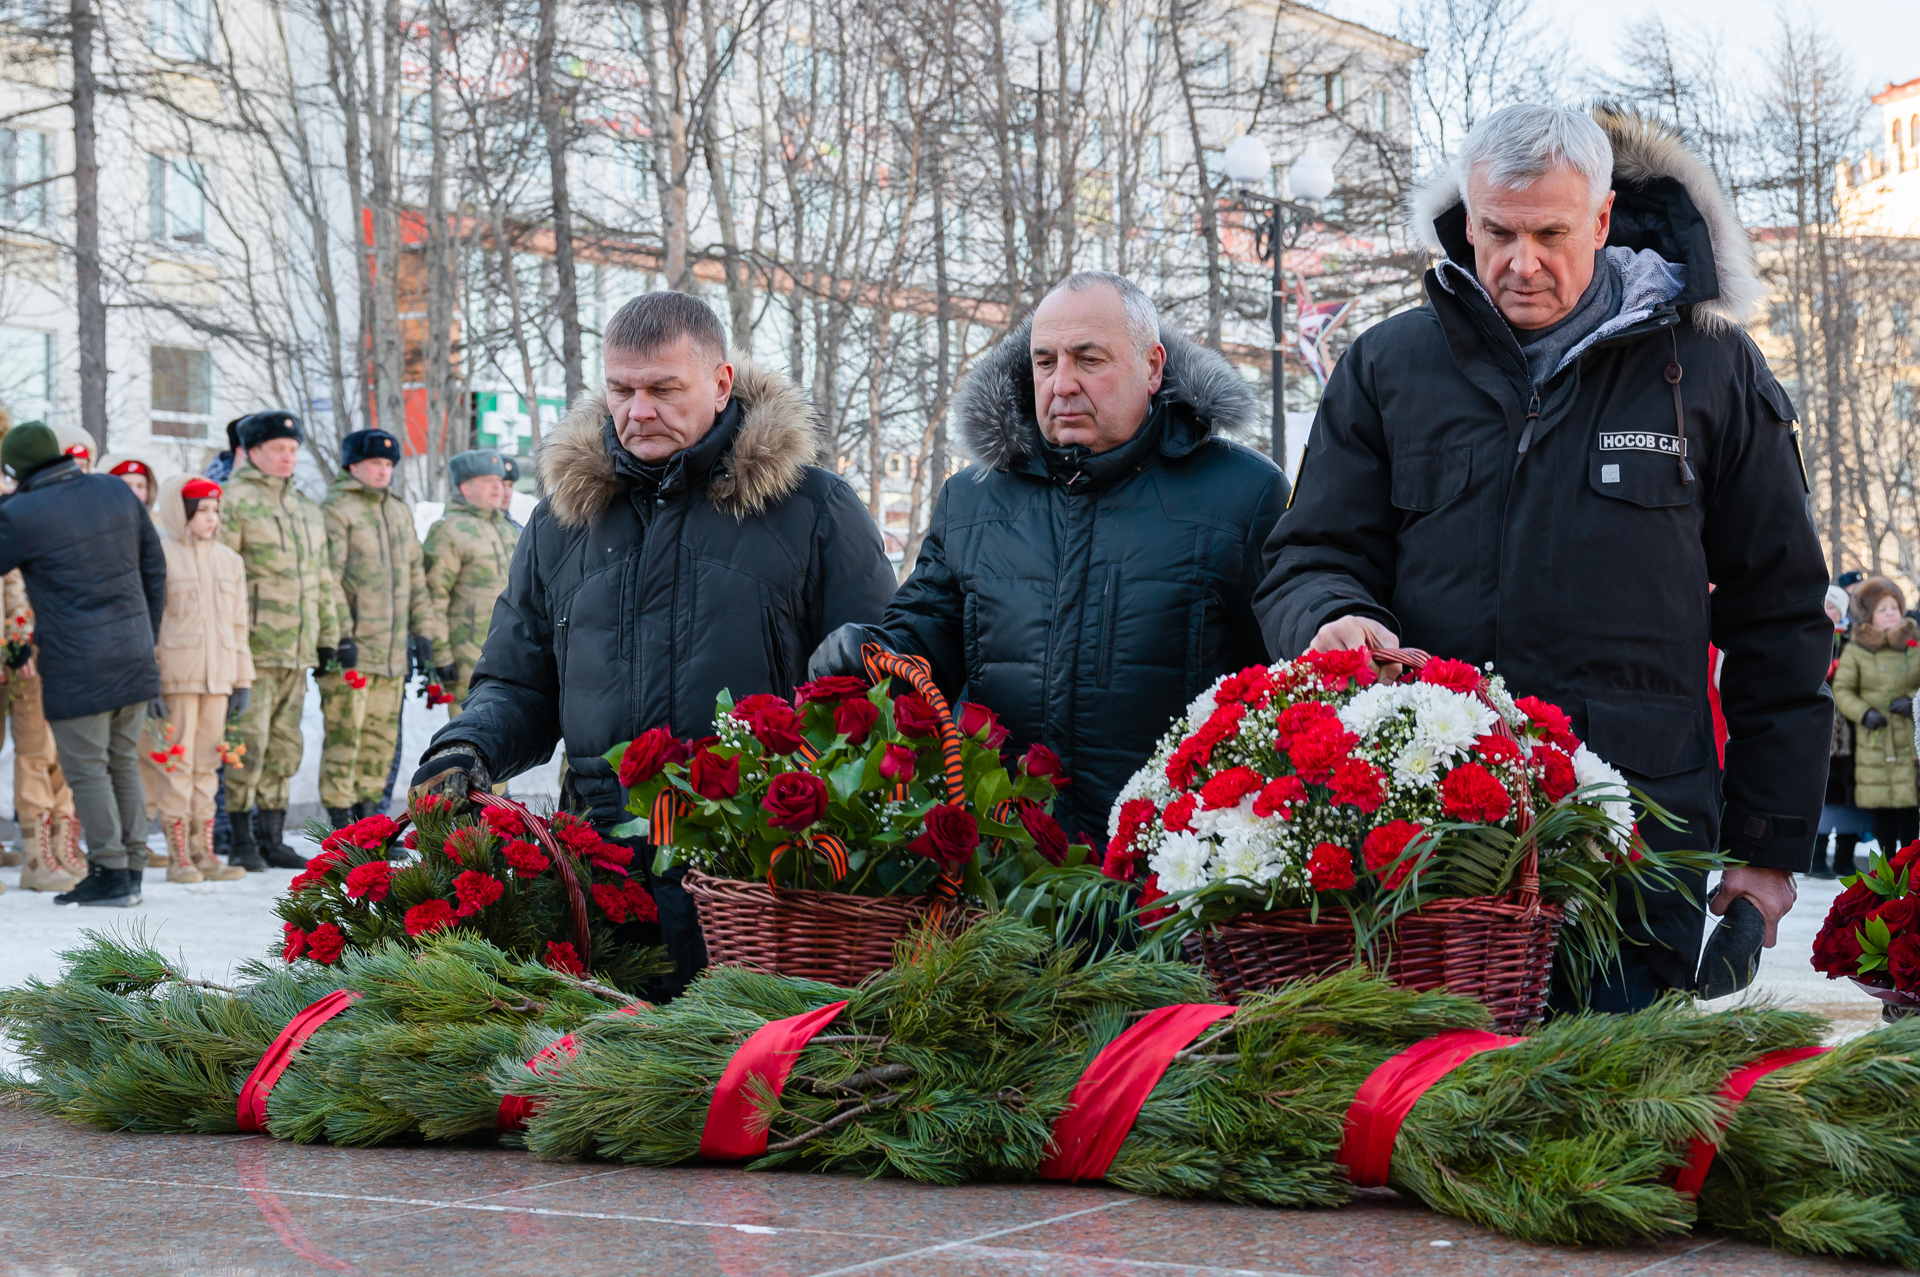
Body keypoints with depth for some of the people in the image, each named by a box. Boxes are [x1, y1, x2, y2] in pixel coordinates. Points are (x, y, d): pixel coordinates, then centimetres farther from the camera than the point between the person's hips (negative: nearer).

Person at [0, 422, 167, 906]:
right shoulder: (117, 491, 4)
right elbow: (154, 567, 10)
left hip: (77, 666, -6)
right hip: (133, 657, 6)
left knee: (86, 769, 1)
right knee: (122, 762, 14)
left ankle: (110, 872, 0)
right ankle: (132, 869, 16)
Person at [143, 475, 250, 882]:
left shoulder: (229, 561, 15)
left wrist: (242, 680, 15)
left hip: (218, 677, 6)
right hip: (175, 676, -6)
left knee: (206, 765, 9)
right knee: (176, 763, -4)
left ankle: (203, 852, 13)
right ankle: (179, 856, 1)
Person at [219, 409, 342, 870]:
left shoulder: (306, 508, 20)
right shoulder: (234, 501, -4)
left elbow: (321, 578, 24)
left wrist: (329, 637, 20)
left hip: (296, 650, 7)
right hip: (252, 644, -7)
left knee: (285, 745, 9)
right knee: (248, 744, -7)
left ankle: (272, 839, 16)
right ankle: (242, 842, 0)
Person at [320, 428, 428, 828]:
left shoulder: (400, 511, 18)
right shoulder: (335, 510, -5)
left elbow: (415, 574, 23)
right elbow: (328, 576, -12)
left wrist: (421, 628, 17)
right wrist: (341, 633, -18)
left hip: (393, 647, 7)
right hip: (351, 646, -7)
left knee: (383, 735, 9)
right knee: (345, 732, -7)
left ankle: (368, 812, 17)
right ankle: (340, 820, -3)